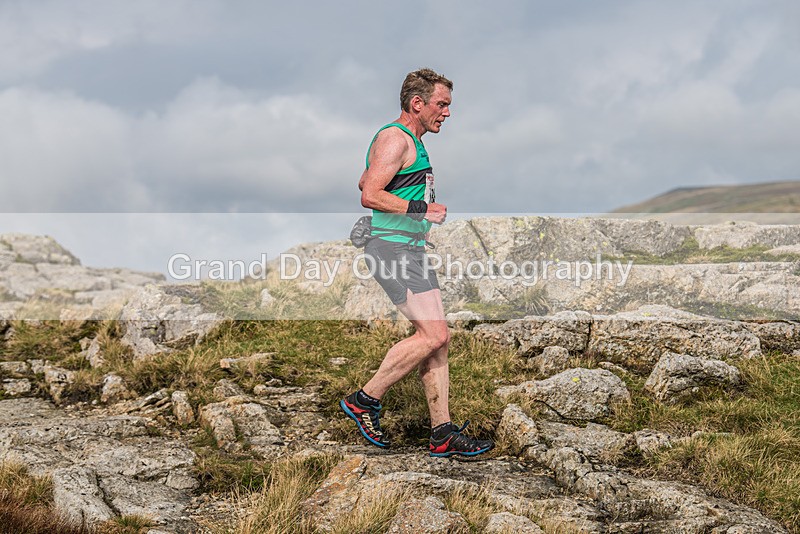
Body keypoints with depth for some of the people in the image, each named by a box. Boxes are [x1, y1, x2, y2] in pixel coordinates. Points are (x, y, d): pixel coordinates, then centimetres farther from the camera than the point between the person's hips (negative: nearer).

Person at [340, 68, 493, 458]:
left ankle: (443, 433, 6)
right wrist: (422, 210, -16)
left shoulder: (411, 142, 23)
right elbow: (370, 195, -21)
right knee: (434, 335, -16)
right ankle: (365, 400, -4)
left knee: (435, 338, 5)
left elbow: (363, 183, 33)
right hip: (393, 247, -11)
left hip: (410, 249, 11)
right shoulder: (396, 139, -11)